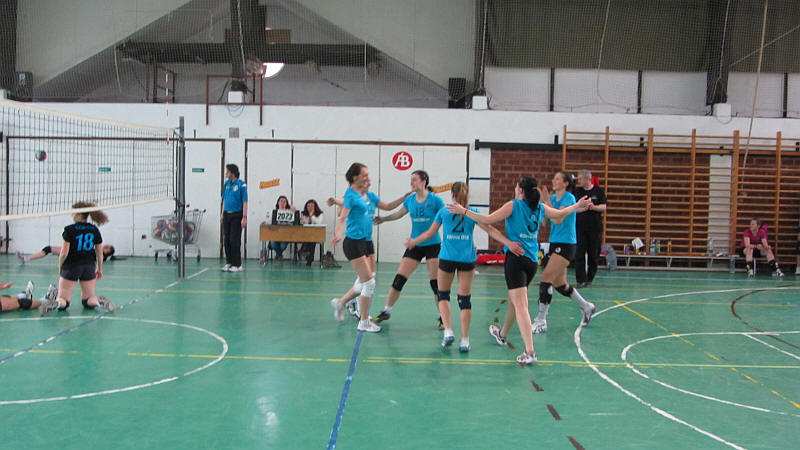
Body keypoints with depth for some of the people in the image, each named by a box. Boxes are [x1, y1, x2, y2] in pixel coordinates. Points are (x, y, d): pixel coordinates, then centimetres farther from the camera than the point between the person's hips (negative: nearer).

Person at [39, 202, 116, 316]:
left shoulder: (70, 230, -11)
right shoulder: (94, 230, 2)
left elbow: (64, 253, -12)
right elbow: (99, 253, 7)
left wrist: (60, 268, 3)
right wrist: (99, 269, 19)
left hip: (71, 267, -3)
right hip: (89, 267, 3)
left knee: (63, 299, 3)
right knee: (88, 300, 14)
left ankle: (57, 303, -31)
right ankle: (100, 301, -17)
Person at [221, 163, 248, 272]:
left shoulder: (241, 185, -10)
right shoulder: (226, 184, 10)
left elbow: (244, 202, -12)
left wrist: (244, 217, -17)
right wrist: (222, 214, 14)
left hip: (236, 215, -7)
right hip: (227, 215, 7)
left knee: (235, 240, -5)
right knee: (226, 240, 9)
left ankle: (237, 264, 1)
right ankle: (229, 262, 18)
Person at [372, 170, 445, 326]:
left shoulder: (435, 200, -10)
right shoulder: (410, 200, 3)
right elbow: (398, 214, 22)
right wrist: (383, 219, 23)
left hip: (432, 245, -4)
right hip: (414, 246, 4)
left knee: (435, 283, -3)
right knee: (399, 279, 0)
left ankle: (443, 317, 11)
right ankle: (386, 311, 13)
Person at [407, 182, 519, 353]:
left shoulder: (443, 212, 2)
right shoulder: (473, 213, 3)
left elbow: (430, 233, 8)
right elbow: (490, 230, -4)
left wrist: (413, 242, 23)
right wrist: (509, 243, -5)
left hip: (447, 258, -1)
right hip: (467, 260, 1)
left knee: (443, 294, 17)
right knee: (465, 299, 5)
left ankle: (448, 331, 1)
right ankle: (465, 340, 5)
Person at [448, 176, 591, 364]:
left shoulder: (513, 205, -7)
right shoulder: (540, 208, 9)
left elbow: (488, 220, -12)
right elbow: (560, 213, 26)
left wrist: (464, 211, -4)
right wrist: (578, 205, 45)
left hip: (516, 257, -7)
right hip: (533, 261, 7)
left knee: (520, 305, -11)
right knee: (514, 299, 24)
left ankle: (530, 352, -20)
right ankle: (502, 334, 45)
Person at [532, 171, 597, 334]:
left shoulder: (569, 198, -11)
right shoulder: (553, 198, 12)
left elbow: (557, 220, -22)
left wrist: (547, 202, -18)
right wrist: (542, 202, -2)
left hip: (565, 244, -9)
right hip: (555, 244, 9)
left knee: (546, 279, -15)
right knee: (559, 284, 14)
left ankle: (541, 321, -11)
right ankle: (587, 307, 35)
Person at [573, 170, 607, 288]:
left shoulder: (599, 191, 4)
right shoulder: (577, 191, 7)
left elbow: (603, 207, -1)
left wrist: (594, 207, -20)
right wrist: (585, 207, -18)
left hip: (595, 227, 0)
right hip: (580, 228, 0)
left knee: (594, 255, 5)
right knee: (579, 255, -7)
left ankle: (589, 278, 20)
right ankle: (581, 280, -4)